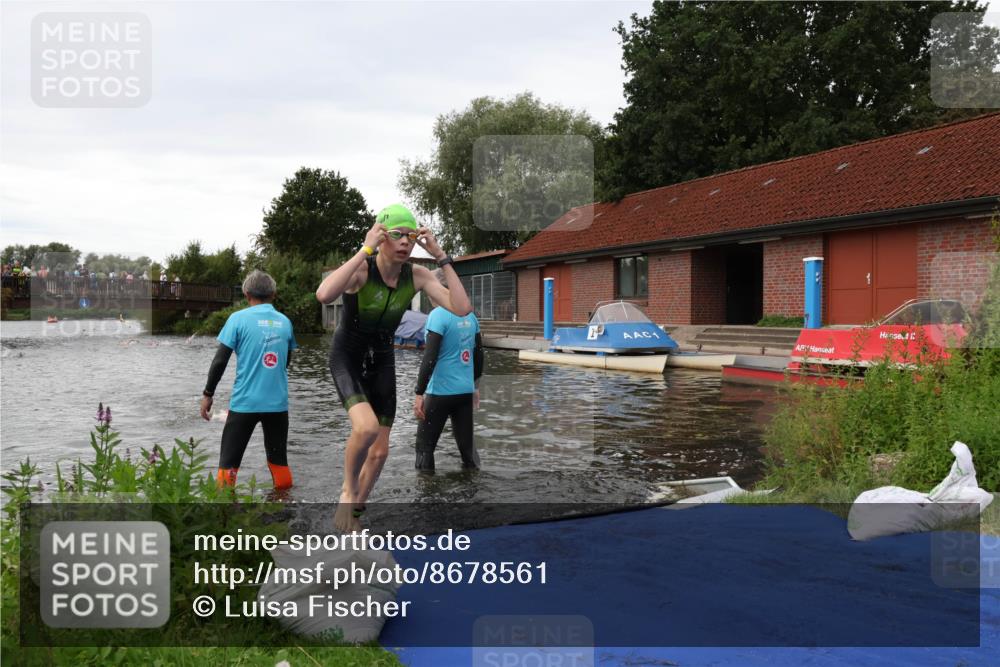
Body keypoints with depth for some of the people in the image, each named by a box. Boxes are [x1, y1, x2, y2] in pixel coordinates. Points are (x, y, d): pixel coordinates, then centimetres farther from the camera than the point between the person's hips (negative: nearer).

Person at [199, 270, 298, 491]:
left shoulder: (238, 319, -5)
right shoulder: (285, 322, 5)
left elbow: (220, 360, -7)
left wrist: (208, 394, 2)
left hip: (245, 402, -3)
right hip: (278, 402, 3)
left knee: (228, 463, 5)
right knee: (278, 460, 16)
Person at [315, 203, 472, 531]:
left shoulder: (417, 274, -12)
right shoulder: (361, 268, -25)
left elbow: (462, 309, -22)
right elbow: (324, 294, -46)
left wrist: (441, 256, -24)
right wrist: (365, 249, -42)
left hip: (382, 362, 5)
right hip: (347, 358, -5)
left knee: (379, 452, 6)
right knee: (367, 428, -32)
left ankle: (353, 514, 31)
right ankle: (348, 493, -2)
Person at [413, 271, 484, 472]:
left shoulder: (438, 315, -12)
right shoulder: (470, 315, 7)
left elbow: (429, 358, -17)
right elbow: (479, 354, 14)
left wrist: (419, 393, -12)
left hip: (440, 392, -6)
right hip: (466, 391, 6)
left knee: (425, 445, 6)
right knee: (466, 443, 14)